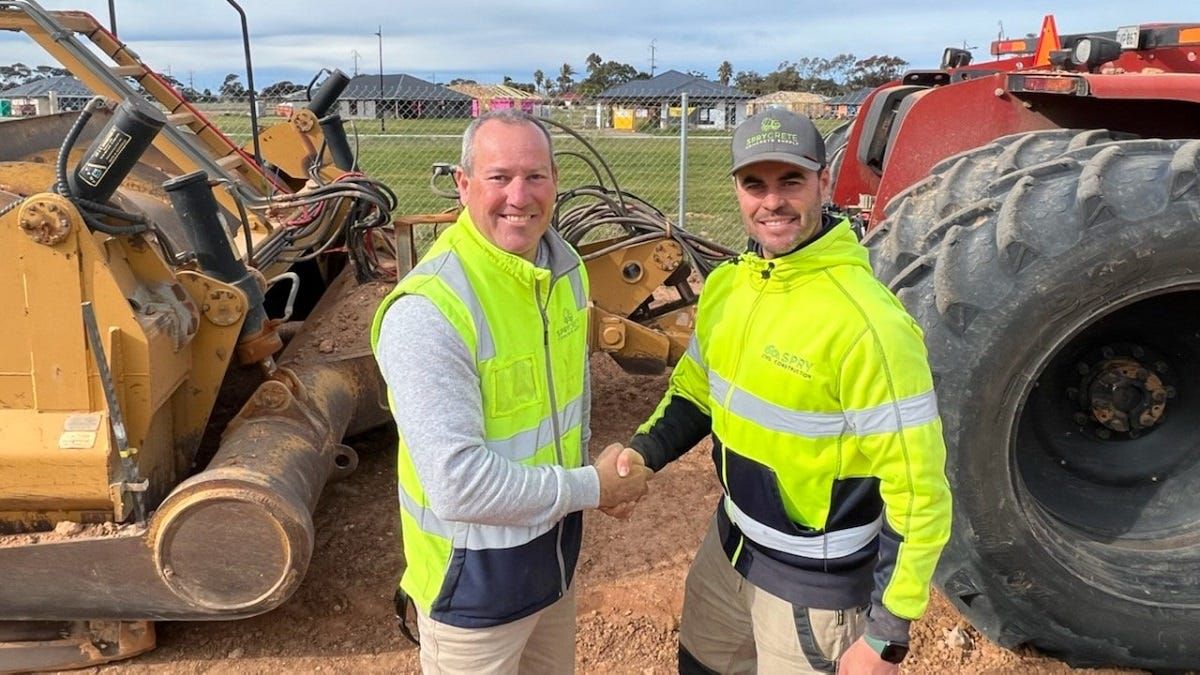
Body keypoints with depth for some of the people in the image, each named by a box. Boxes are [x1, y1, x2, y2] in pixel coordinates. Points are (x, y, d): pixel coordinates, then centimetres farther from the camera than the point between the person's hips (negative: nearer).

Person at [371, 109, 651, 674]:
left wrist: (584, 469, 1)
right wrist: (592, 487, -20)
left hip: (556, 550, 7)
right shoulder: (428, 311, -29)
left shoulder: (565, 265, -3)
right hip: (474, 579, -7)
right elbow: (458, 485, -31)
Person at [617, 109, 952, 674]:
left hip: (816, 585, -7)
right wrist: (642, 452, -6)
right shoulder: (726, 284, -4)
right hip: (730, 545, 7)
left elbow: (919, 489, -23)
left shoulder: (865, 320, -27)